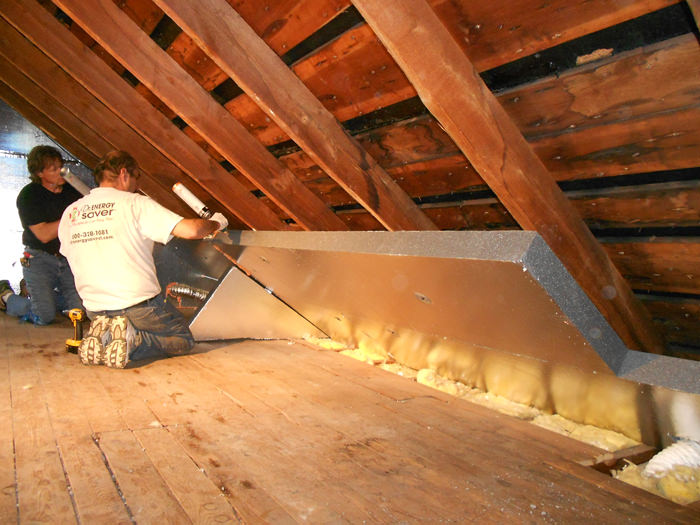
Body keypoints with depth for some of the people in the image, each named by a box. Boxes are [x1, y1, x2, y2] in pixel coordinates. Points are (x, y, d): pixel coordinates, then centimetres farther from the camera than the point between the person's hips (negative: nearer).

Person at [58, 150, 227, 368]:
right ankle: (132, 339, -11)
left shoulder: (69, 213, 7)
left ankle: (102, 335, 1)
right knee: (184, 340, 15)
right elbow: (190, 230, -18)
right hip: (139, 304, -6)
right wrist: (216, 223, 2)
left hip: (95, 309, 6)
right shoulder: (135, 203, -10)